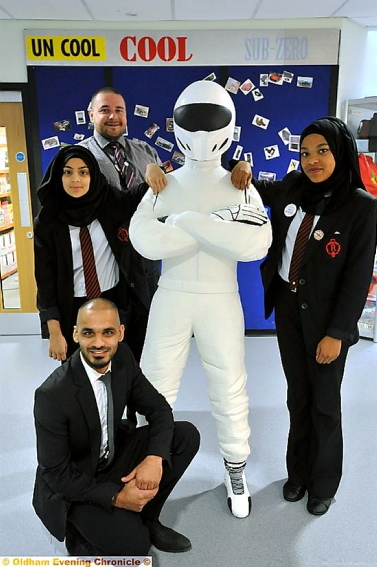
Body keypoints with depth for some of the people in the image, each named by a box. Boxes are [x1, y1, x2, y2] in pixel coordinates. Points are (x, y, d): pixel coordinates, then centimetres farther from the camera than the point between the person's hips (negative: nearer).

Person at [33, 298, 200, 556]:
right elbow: (55, 473, -20)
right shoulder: (52, 395, -30)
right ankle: (80, 531, 8)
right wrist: (115, 497, -22)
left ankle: (146, 519, 7)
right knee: (133, 545, -23)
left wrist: (155, 457, -23)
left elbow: (158, 408, -5)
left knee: (187, 435, -9)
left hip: (115, 456, 6)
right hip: (70, 482, -6)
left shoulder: (123, 357, -14)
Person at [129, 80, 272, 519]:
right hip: (171, 298, 1)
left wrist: (189, 221, -22)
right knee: (155, 388, 9)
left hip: (221, 301, 0)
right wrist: (220, 222, -21)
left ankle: (235, 470, 34)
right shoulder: (163, 185, 0)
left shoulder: (240, 186, -1)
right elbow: (145, 241, -19)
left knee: (229, 389, 10)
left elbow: (258, 244, -19)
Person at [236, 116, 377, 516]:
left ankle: (323, 483, 34)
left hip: (325, 316, -4)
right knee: (297, 396, 17)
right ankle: (298, 472, 37)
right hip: (287, 306, 4)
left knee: (324, 402, 12)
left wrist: (337, 333, -14)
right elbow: (257, 190, 20)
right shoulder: (291, 188, 0)